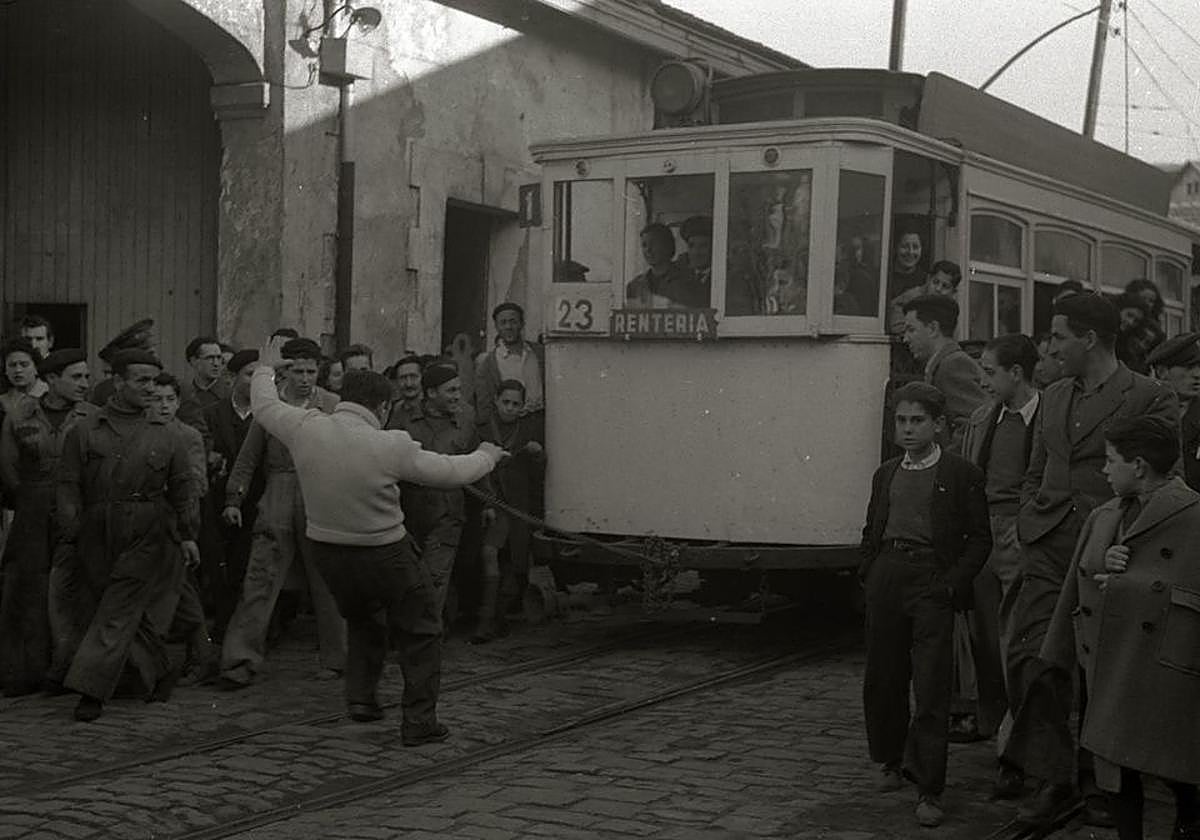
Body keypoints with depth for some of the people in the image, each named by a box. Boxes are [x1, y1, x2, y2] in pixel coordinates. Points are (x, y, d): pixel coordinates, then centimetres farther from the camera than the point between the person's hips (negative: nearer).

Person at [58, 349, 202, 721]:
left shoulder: (166, 434, 9)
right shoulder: (84, 431, 7)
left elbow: (184, 485, 9)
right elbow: (69, 485, 5)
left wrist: (187, 534, -1)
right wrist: (71, 534, -5)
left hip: (149, 534, -1)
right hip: (100, 534, 1)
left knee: (119, 610, -8)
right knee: (131, 612, 5)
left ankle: (91, 689, -7)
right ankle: (159, 673, 23)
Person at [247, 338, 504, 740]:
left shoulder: (306, 428, -12)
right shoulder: (391, 446, -21)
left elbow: (264, 406, 8)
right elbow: (451, 471, -9)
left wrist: (266, 369, 28)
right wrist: (486, 456, 11)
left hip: (328, 551, 5)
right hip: (383, 553, -5)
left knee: (363, 622, 30)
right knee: (420, 633, 9)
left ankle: (360, 696, 23)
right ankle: (419, 720, 8)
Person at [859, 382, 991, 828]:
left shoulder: (962, 475, 0)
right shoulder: (886, 475, 15)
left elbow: (980, 537, -1)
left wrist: (953, 582, -11)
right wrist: (868, 572, 6)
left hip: (932, 581, -5)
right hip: (887, 578, 5)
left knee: (931, 687, -7)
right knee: (882, 679, 11)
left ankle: (928, 790, -3)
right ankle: (892, 761, 32)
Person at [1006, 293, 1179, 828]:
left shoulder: (1151, 399, -4)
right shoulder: (1054, 398, 16)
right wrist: (1026, 525, 9)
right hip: (1046, 549, 5)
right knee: (1031, 658, -6)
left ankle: (1099, 783, 21)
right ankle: (1051, 777, 5)